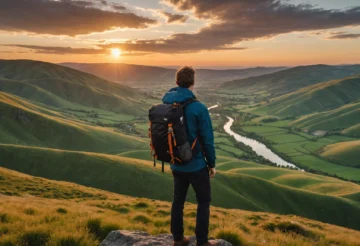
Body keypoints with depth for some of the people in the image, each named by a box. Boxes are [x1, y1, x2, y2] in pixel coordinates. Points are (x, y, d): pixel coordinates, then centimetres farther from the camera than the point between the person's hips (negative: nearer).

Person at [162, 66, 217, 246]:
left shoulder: (165, 105, -3)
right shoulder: (199, 108, -20)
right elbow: (207, 140, -15)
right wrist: (212, 164, -1)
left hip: (176, 165, 5)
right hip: (196, 165, -5)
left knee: (178, 200, 19)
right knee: (203, 202, 12)